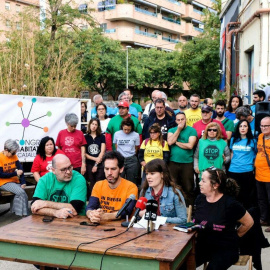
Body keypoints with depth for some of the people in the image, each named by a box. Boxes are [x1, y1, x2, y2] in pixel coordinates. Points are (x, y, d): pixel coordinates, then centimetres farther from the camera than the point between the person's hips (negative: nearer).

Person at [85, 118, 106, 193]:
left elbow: (102, 152, 2)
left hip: (100, 164, 0)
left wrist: (96, 164, -4)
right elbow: (84, 153, 3)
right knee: (92, 184, 1)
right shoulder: (85, 137, 7)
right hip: (89, 164, 0)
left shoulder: (102, 137, 7)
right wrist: (95, 158, -8)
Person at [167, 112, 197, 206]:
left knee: (188, 188, 3)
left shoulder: (192, 130, 0)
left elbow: (190, 145, -13)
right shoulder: (171, 130, 10)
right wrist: (178, 129, -6)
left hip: (187, 163, -2)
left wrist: (176, 142, -5)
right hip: (173, 162, 3)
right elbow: (170, 142, -9)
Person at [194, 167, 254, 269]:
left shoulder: (230, 204, -13)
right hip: (202, 246, 4)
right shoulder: (200, 199, 4)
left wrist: (233, 236, 9)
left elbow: (249, 222, 0)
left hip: (225, 249, -4)